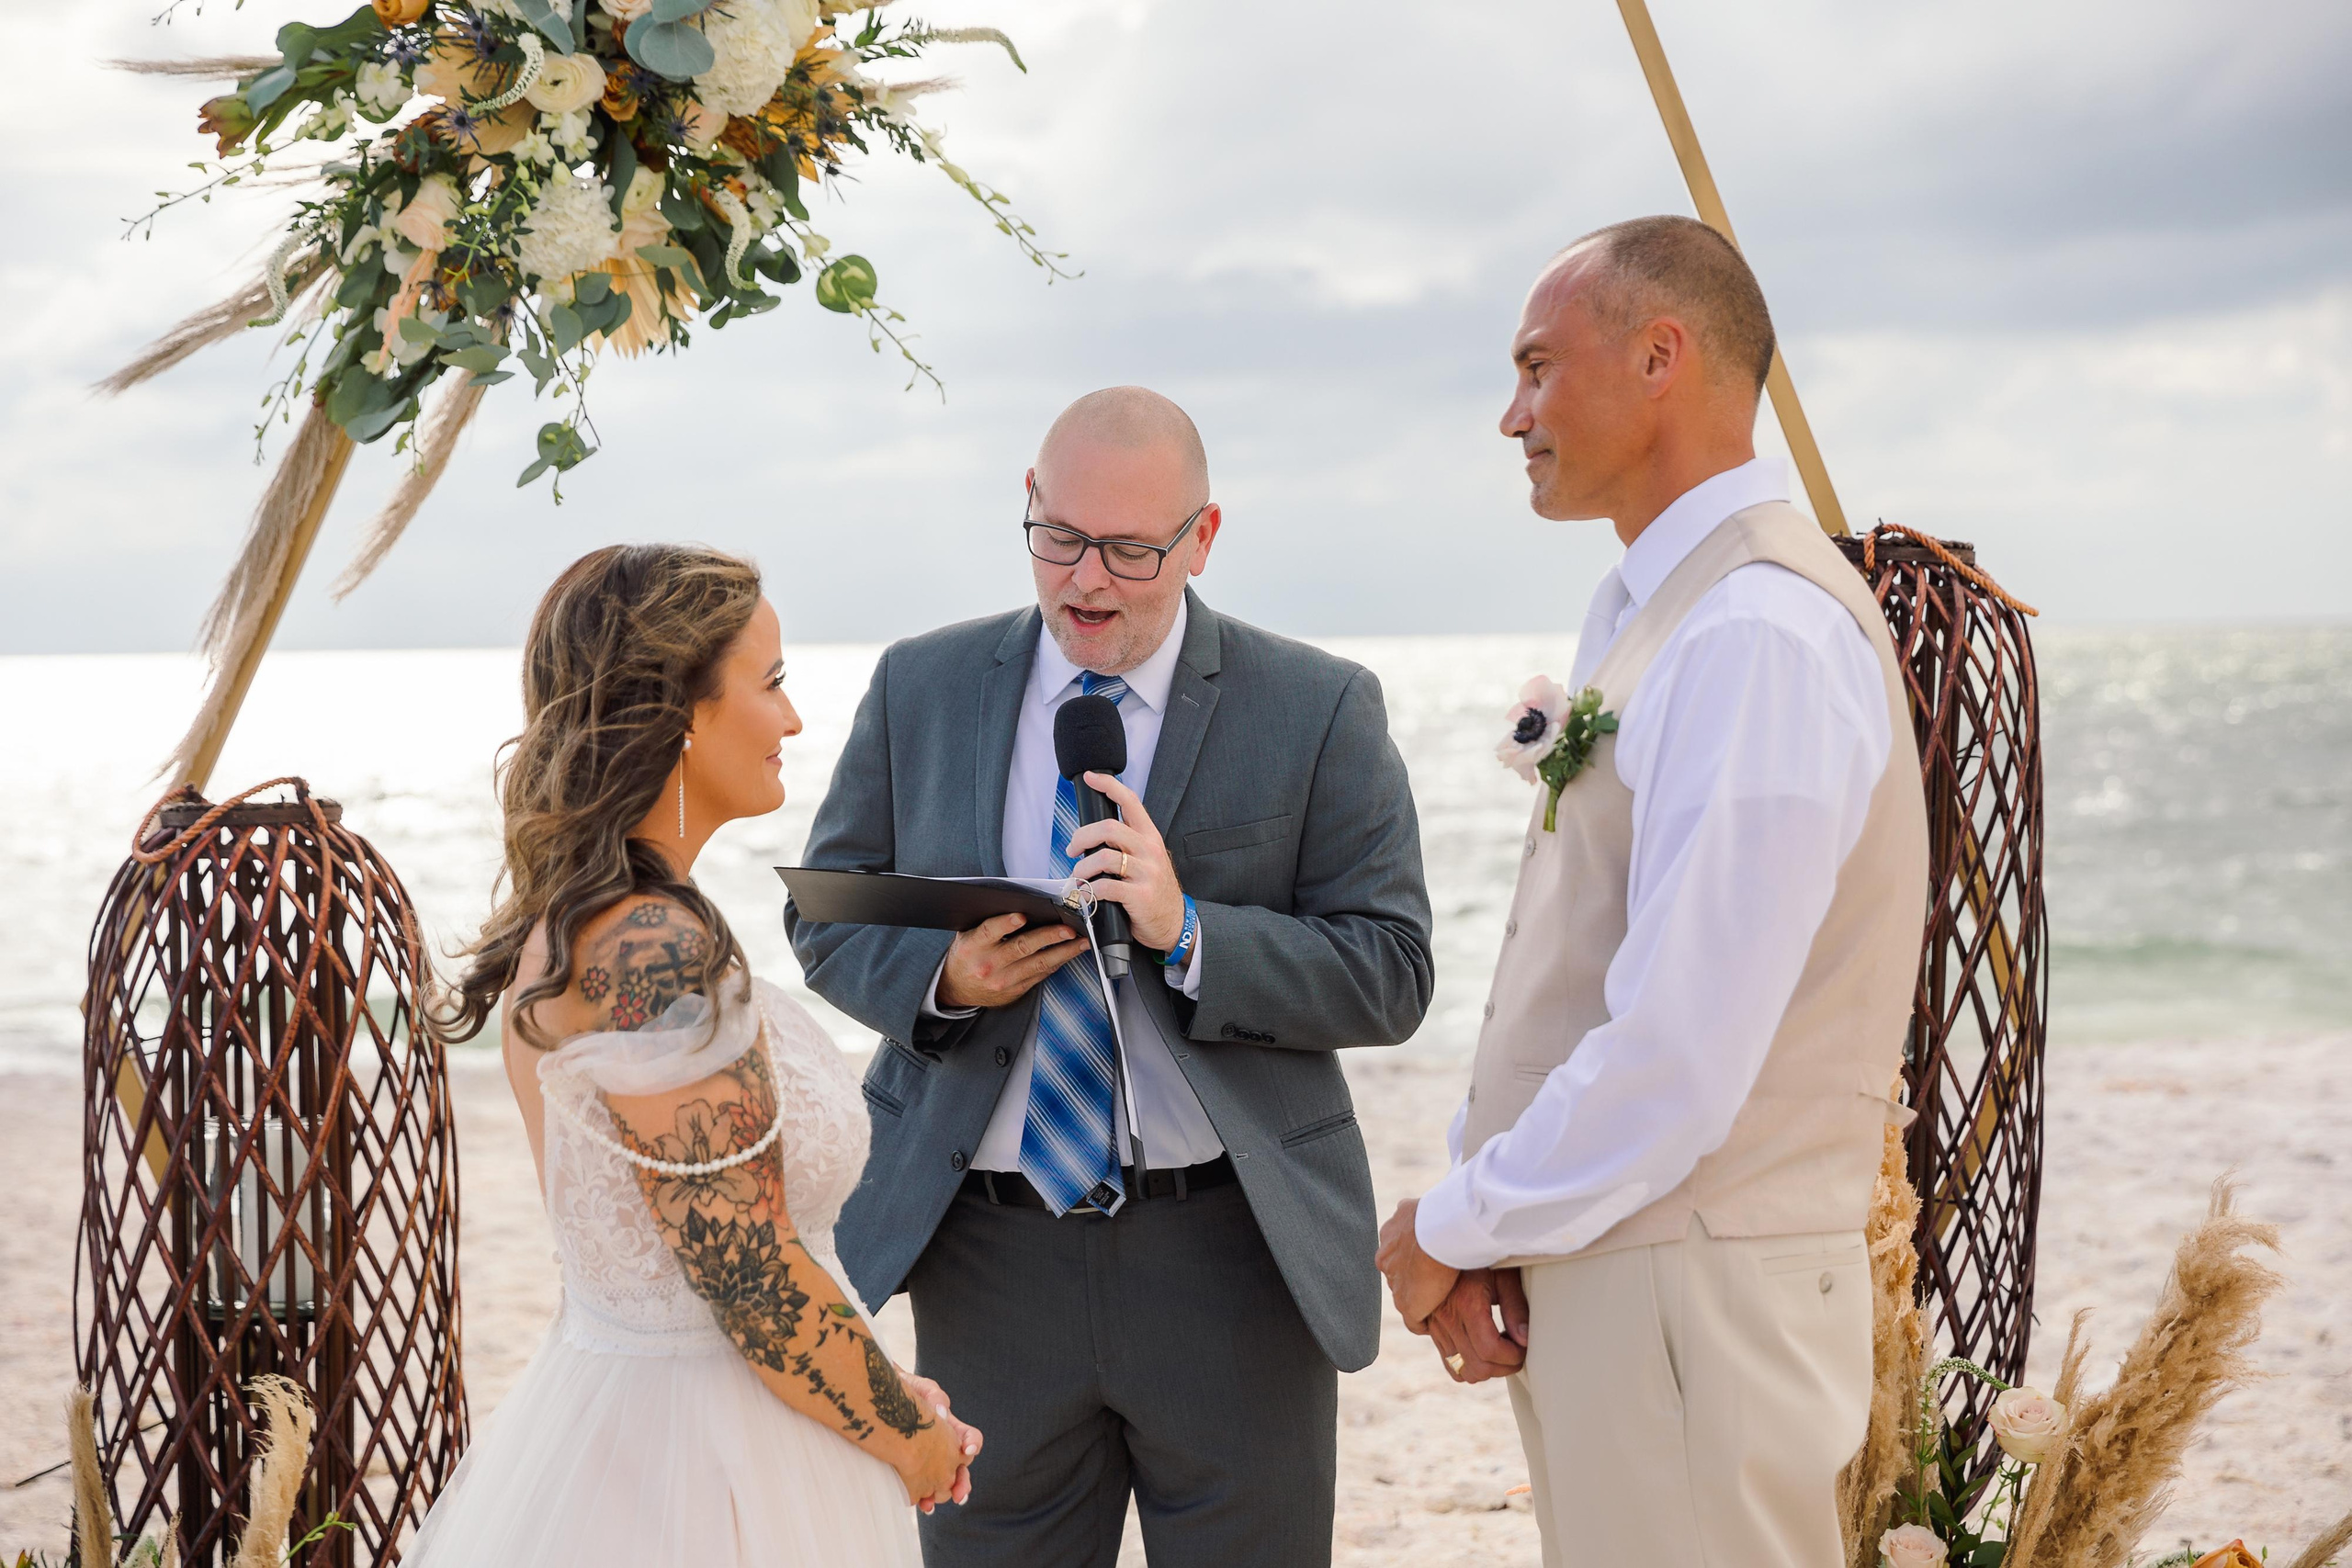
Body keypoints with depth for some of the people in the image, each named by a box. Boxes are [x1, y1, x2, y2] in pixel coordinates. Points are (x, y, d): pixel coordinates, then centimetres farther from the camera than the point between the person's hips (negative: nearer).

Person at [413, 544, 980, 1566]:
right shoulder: (661, 954, -23)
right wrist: (911, 1441, -7)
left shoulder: (559, 923, 6)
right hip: (704, 1476, -9)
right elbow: (755, 1283, -22)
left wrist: (884, 1394, 11)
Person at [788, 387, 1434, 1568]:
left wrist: (1188, 932, -21)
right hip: (990, 1258, 2)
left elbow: (1391, 977, -6)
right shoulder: (921, 689, 6)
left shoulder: (1319, 711, -2)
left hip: (1231, 1259, -2)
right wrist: (941, 974, -12)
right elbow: (825, 913, 10)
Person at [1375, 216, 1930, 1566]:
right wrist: (1481, 1222, 2)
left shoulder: (1760, 636, -19)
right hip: (1592, 1265, 9)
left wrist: (1454, 1228, -11)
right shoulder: (1644, 613, 14)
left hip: (1694, 1292, -9)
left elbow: (1679, 1057, -24)